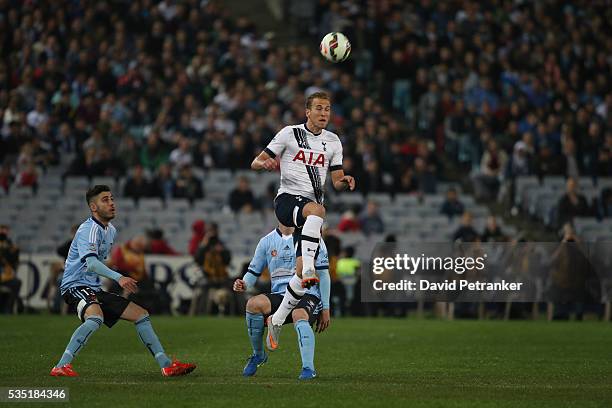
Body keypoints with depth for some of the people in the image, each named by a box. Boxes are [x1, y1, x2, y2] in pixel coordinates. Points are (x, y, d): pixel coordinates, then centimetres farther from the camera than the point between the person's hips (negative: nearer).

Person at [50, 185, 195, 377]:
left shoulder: (111, 230, 15)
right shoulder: (89, 229, -16)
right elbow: (91, 263, -32)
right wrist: (118, 278, -43)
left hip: (95, 289, 10)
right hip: (76, 286, -10)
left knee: (141, 314, 6)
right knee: (95, 317, -38)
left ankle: (166, 365, 7)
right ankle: (61, 367, -39)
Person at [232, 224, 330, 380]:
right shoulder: (267, 241, 11)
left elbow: (323, 275, 6)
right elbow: (253, 272, 13)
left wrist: (325, 309, 2)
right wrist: (244, 284, -12)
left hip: (307, 295, -3)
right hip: (279, 295, 3)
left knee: (299, 315, -38)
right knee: (253, 303, -28)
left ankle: (308, 368, -38)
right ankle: (258, 355, -8)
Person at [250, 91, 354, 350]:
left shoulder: (333, 142, 14)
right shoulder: (290, 134, 3)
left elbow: (337, 181, 16)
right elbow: (255, 163, 3)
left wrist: (345, 182, -9)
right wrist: (266, 163, -21)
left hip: (312, 206, 4)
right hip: (287, 199, -4)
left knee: (301, 272, -4)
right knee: (317, 210, -40)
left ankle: (277, 320, 11)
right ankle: (308, 268, -47)